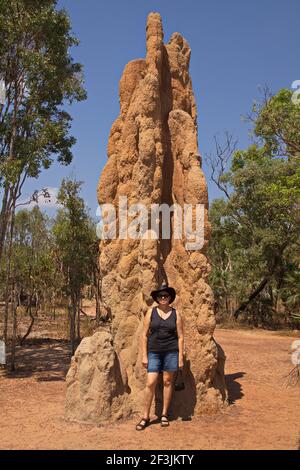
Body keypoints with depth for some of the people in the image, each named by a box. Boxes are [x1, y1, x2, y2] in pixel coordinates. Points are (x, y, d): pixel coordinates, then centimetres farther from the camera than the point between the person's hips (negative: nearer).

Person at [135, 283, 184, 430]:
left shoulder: (176, 314, 2)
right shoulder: (151, 312, 1)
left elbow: (180, 337, 3)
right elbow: (145, 335, 1)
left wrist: (180, 357, -1)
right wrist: (144, 355, -3)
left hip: (171, 351, 0)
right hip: (154, 352, 0)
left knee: (167, 381, 8)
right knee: (151, 383, -5)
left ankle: (164, 415, 22)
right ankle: (145, 417, 8)